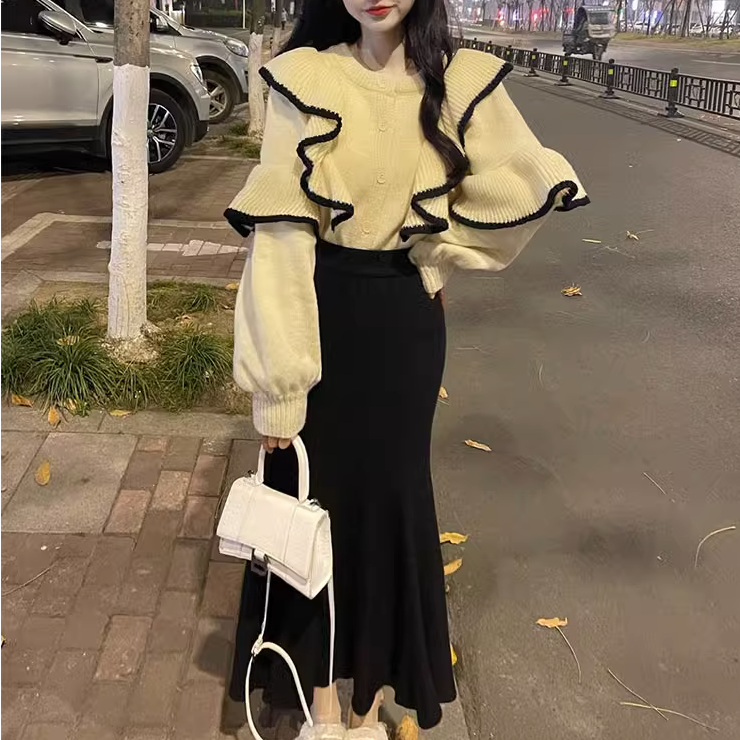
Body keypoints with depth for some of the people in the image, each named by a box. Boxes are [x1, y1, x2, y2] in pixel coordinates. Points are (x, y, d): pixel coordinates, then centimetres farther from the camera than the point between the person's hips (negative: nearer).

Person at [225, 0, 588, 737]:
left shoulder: (461, 83, -4)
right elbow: (279, 231, -13)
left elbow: (521, 189, 7)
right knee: (313, 495, 8)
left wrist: (434, 254, 5)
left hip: (404, 322, 1)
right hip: (319, 313, -1)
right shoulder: (304, 80, -8)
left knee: (390, 494, 10)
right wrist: (277, 382, -16)